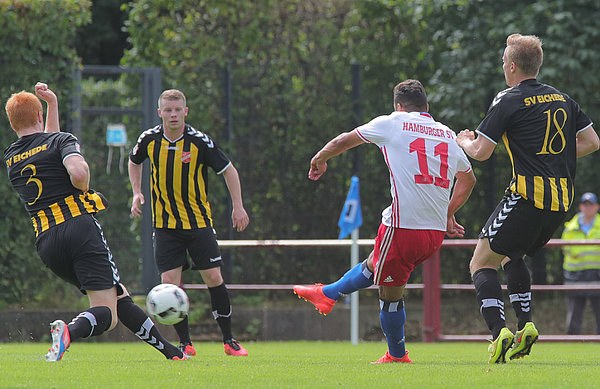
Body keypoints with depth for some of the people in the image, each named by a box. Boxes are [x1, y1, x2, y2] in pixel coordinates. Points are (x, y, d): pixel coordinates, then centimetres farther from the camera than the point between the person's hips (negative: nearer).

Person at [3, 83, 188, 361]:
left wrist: (53, 103, 38)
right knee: (107, 313, -11)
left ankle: (169, 350, 15)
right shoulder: (61, 140, 1)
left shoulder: (10, 158, 18)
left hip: (46, 243, 6)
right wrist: (84, 190, 1)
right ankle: (71, 331, -42)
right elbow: (78, 171, -20)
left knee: (118, 296, 18)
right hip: (80, 228, -6)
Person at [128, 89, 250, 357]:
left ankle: (229, 341, 8)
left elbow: (228, 170, -1)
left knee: (214, 278, -5)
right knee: (170, 282, -9)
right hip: (165, 223, 1)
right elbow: (134, 161, 19)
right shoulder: (149, 140, -4)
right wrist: (137, 193, 8)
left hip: (198, 221, -1)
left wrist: (238, 206, -7)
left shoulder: (200, 141, -11)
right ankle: (185, 344, 3)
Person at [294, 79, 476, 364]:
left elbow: (343, 141, 15)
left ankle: (397, 356, 21)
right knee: (374, 265, 26)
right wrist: (448, 213, 39)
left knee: (389, 292, 10)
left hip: (403, 228, -7)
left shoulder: (392, 123, 0)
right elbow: (468, 179, 28)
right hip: (436, 233, 7)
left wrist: (319, 159, 33)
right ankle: (327, 295, 44)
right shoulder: (448, 135, 13)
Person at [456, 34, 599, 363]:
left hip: (527, 197, -7)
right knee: (512, 256, 27)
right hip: (561, 199, 7)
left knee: (482, 264, 2)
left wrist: (464, 141, 13)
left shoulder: (509, 101, -6)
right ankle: (526, 326, 10)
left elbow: (481, 151, -8)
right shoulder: (561, 99, 14)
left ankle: (499, 332, -16)